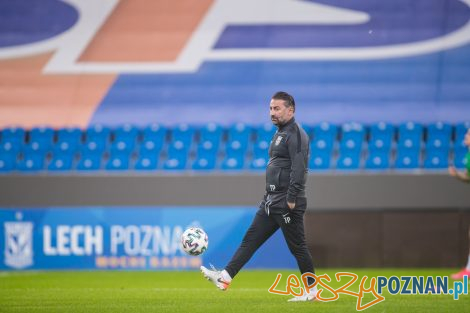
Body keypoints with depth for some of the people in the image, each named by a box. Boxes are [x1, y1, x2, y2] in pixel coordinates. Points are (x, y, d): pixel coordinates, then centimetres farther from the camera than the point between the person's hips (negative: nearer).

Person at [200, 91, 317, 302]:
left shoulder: (295, 134, -13)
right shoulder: (280, 133, 18)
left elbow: (299, 169, -22)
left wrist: (291, 199, -25)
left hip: (287, 204, -10)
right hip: (271, 201, 10)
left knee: (297, 246, -3)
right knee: (250, 239, 5)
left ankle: (312, 290, 6)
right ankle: (225, 278, 3)